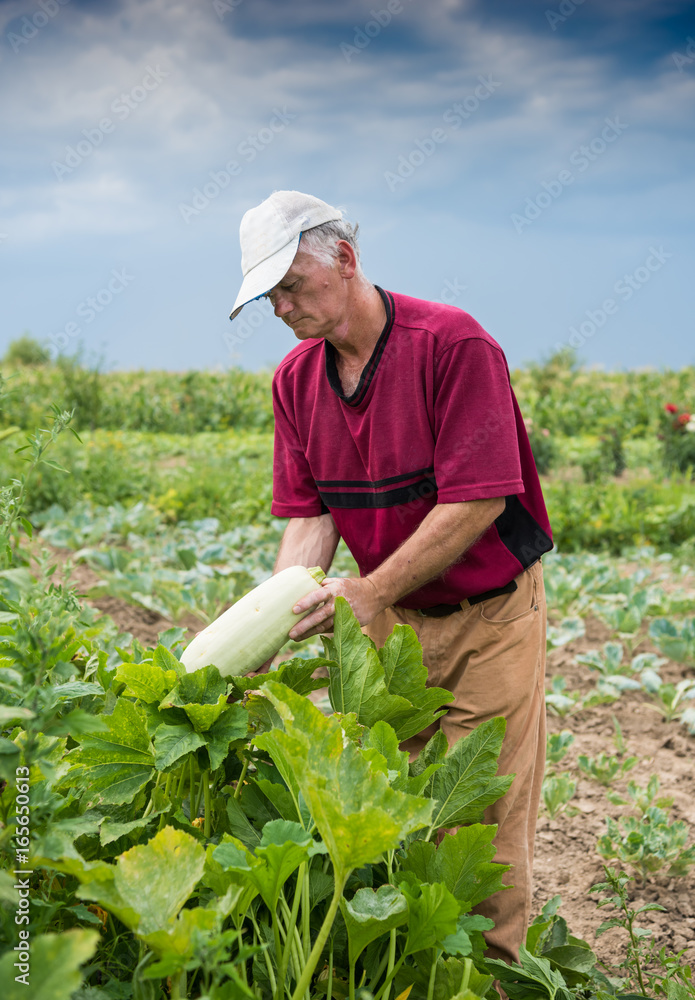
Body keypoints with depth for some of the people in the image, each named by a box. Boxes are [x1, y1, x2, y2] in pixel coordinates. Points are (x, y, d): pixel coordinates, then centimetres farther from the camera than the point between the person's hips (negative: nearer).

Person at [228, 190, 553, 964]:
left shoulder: (453, 343, -19)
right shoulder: (295, 379, 1)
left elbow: (477, 500, -22)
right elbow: (311, 514, 0)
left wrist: (369, 591, -25)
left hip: (488, 613, -5)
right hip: (391, 618, 5)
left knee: (483, 814, 0)